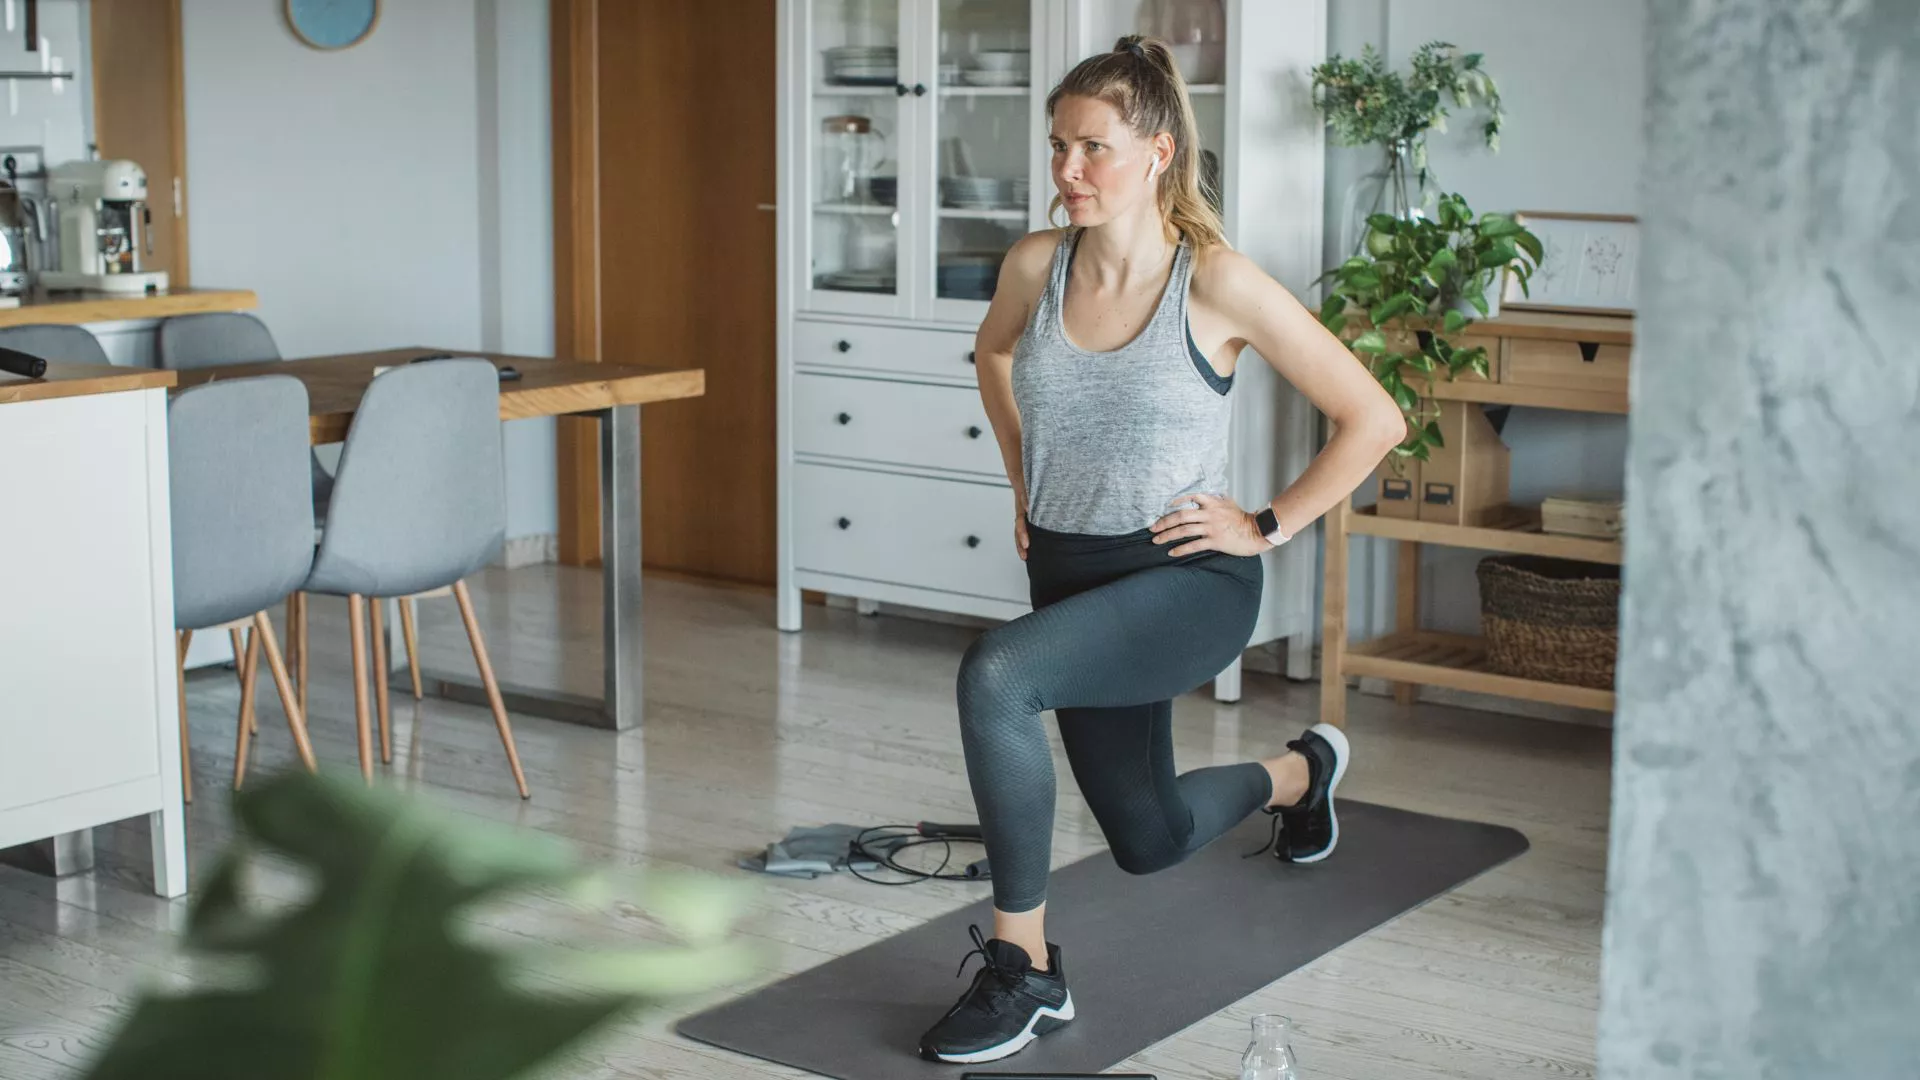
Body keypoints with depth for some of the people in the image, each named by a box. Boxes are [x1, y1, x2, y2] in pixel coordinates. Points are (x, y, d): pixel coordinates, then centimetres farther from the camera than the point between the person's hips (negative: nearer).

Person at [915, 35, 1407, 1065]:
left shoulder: (1219, 284, -17)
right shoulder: (1035, 264, -4)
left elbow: (1373, 419, -10)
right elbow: (993, 353, 22)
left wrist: (1267, 526, -10)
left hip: (1190, 580, -6)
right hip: (1073, 571, 6)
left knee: (995, 673, -33)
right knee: (1152, 838, 19)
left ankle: (1022, 969, -19)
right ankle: (1301, 771, 54)